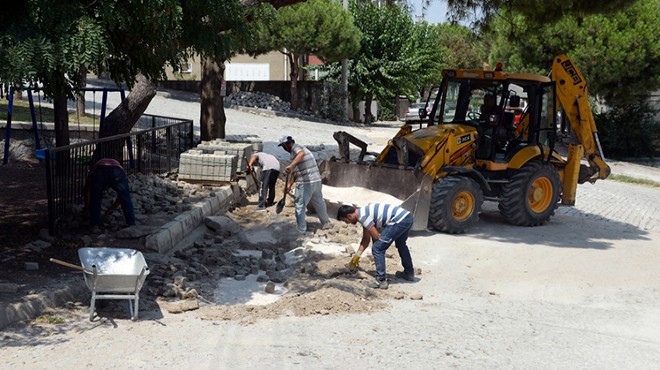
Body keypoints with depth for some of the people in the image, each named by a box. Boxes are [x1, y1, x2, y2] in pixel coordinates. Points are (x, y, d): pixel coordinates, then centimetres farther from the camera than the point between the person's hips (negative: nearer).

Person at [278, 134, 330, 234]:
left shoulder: (296, 147, -9)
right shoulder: (301, 148, 21)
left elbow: (301, 154, -36)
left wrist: (291, 166, -48)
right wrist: (290, 184, 22)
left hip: (305, 183, -10)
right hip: (316, 180, 10)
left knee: (300, 207, 1)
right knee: (319, 203, 25)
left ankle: (301, 231, 5)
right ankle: (326, 223, 40)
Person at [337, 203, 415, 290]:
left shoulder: (362, 216, -11)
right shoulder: (363, 213, 19)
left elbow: (376, 236, -9)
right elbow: (366, 238, 28)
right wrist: (357, 255, 30)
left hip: (399, 221, -10)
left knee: (377, 249, -5)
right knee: (401, 244, 35)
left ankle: (381, 281, -2)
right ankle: (409, 273, 48)